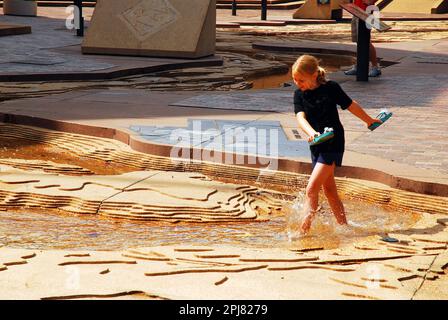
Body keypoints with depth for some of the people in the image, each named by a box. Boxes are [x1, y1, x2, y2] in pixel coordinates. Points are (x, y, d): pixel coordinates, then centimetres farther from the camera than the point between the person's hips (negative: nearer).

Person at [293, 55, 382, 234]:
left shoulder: (331, 88, -9)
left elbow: (350, 105, 5)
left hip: (333, 144, -6)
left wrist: (369, 120, 19)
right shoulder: (299, 94, 1)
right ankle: (343, 226, 26)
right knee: (329, 190, 13)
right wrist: (311, 133, -35)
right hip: (316, 146, 6)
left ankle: (304, 230, -15)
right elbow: (300, 117, -14)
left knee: (311, 189, -15)